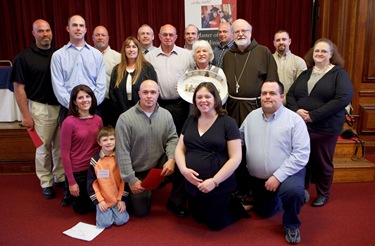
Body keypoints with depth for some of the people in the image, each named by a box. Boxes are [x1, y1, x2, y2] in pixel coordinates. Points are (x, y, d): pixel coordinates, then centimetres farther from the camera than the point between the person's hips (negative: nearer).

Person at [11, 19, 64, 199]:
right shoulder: (24, 57, -5)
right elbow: (19, 88, -5)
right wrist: (26, 115, -8)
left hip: (63, 106, 3)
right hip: (41, 108, -3)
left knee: (61, 146, 11)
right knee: (43, 148, 7)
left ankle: (61, 177, 28)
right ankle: (46, 183, 22)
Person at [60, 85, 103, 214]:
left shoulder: (98, 120, -2)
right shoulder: (69, 122, -17)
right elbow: (65, 154, -14)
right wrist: (71, 182, -13)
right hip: (77, 171, -4)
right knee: (81, 208, 12)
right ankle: (70, 194, 42)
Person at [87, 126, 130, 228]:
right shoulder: (95, 160, -6)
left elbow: (124, 180, -1)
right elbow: (91, 183, -2)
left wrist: (122, 199, -4)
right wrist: (99, 200, -7)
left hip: (118, 198, 1)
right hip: (102, 199, 0)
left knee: (121, 220, -12)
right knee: (105, 223, -13)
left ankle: (116, 208, 18)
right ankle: (100, 209, 18)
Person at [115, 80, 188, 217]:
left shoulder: (166, 115, -6)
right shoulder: (125, 119, -17)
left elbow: (172, 138, -3)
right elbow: (122, 152, -17)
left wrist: (171, 159, -23)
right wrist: (131, 180, -17)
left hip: (160, 163, 2)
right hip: (138, 171, -2)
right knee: (141, 211, 2)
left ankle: (175, 202, -2)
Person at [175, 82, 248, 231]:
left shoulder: (227, 122, -11)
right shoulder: (190, 121, 4)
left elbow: (236, 158, -15)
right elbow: (179, 149, 6)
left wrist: (214, 181, -21)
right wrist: (184, 169, -13)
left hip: (218, 187, -6)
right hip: (192, 184, 6)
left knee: (215, 224, 8)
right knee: (198, 218, 23)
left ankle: (240, 206, 32)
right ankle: (228, 203, 44)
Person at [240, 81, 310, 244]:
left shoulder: (294, 119, -14)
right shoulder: (251, 116, 1)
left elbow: (301, 154, -19)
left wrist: (278, 176, -25)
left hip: (288, 173, -5)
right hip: (257, 178, 5)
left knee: (292, 190, -37)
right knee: (265, 212, 17)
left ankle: (291, 225, -5)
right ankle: (297, 195, 42)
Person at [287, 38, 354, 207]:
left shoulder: (339, 73, -3)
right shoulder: (305, 74, 13)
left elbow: (344, 98, -17)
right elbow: (290, 94, 9)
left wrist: (314, 115, -21)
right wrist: (296, 110, -14)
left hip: (325, 128, -4)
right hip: (301, 126, 4)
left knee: (323, 163, 10)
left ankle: (323, 194, 30)